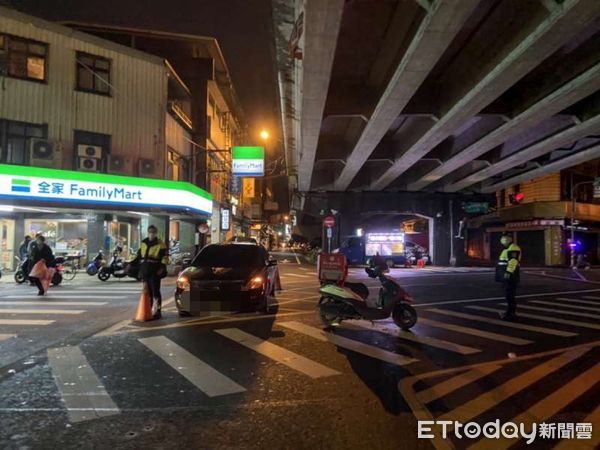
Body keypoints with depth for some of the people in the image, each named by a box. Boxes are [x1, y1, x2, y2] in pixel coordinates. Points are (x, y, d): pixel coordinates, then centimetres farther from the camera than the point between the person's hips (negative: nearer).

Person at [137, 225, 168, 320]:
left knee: (155, 291, -6)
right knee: (147, 291, 11)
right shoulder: (144, 243, 15)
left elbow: (165, 257, -7)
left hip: (155, 271, -6)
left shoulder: (160, 244, -4)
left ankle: (157, 311, 0)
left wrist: (162, 268, -15)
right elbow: (139, 255, 23)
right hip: (145, 270, 6)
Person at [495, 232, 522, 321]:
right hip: (506, 276, 11)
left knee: (510, 295, -9)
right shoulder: (507, 249, 22)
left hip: (510, 276, -11)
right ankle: (510, 312, 22)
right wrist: (504, 274, 27)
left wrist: (508, 272, -30)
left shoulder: (513, 248, -12)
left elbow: (513, 261, -24)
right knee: (508, 295, 15)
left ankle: (511, 314, -6)